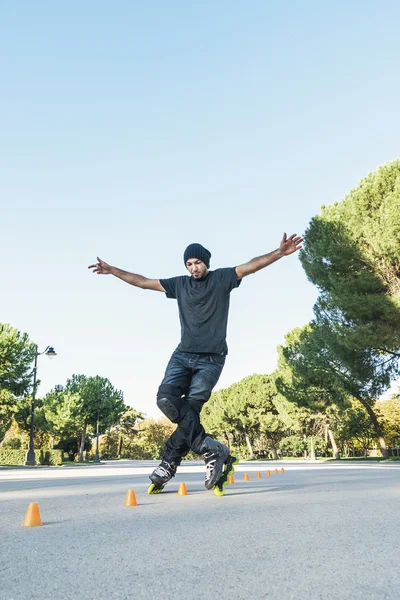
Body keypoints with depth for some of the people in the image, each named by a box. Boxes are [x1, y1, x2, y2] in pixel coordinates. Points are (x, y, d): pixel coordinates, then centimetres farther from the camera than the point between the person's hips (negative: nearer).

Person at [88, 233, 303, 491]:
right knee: (166, 398, -17)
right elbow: (144, 282, 18)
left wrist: (279, 253, -24)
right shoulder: (180, 284, 13)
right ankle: (210, 449, -11)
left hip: (211, 359, -3)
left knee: (190, 406, -15)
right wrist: (112, 270, 19)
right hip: (183, 355, 4)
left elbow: (252, 265, -9)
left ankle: (170, 461, 2)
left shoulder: (222, 278, 4)